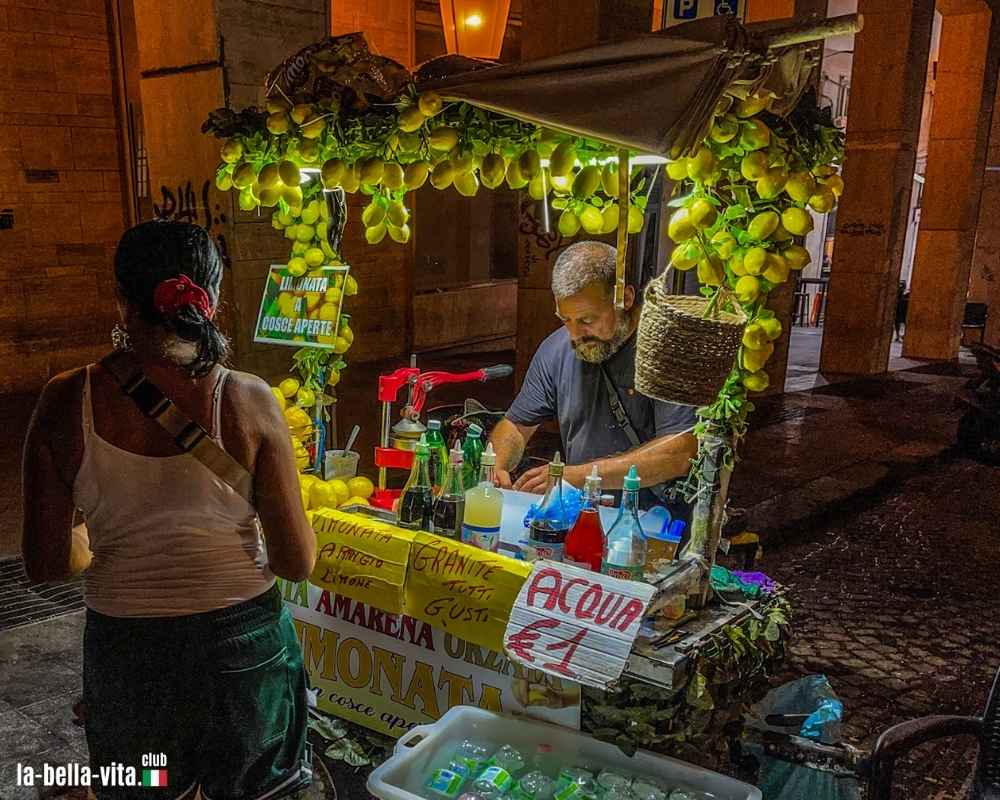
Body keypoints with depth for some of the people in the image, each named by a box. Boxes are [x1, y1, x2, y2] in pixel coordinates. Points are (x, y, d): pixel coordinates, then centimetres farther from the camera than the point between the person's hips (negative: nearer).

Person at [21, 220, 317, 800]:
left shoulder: (67, 402, -13)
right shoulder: (248, 401, -17)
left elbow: (48, 565, -6)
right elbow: (298, 562, -12)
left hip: (125, 655, 1)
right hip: (244, 646, -1)